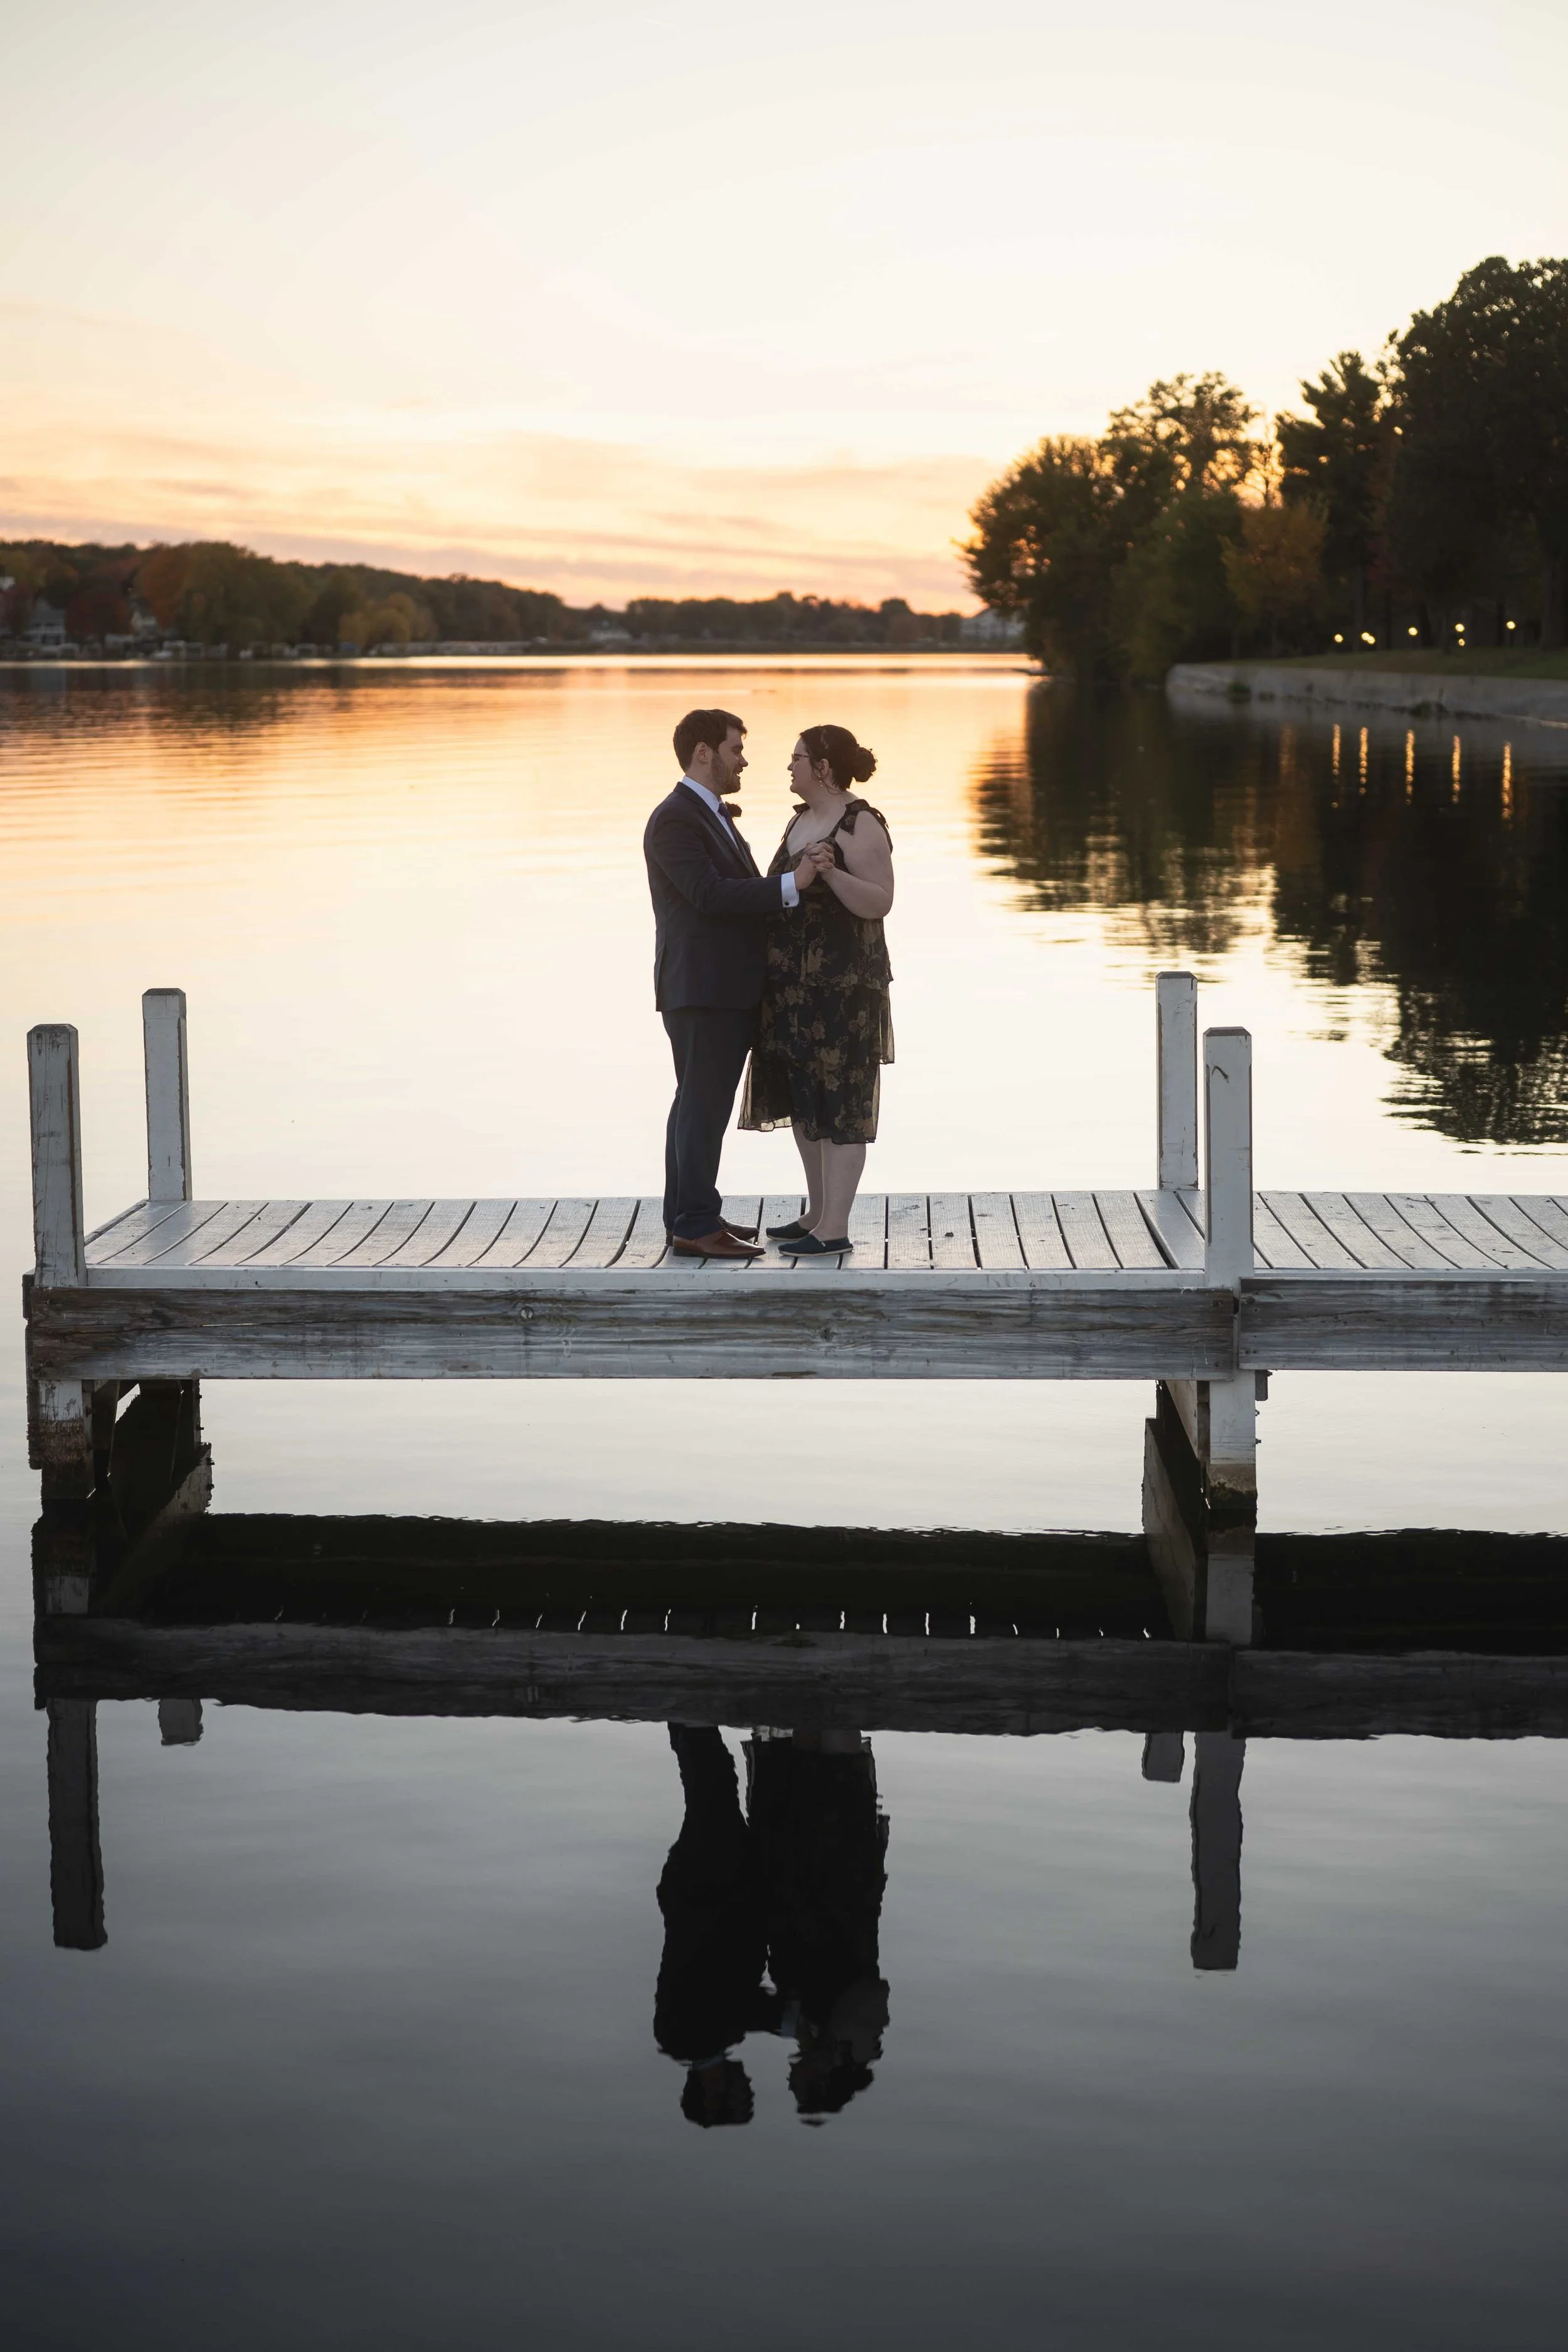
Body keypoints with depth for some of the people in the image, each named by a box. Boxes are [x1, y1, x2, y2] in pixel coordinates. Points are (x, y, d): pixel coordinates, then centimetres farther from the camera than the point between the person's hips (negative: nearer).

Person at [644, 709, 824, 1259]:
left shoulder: (713, 816, 18)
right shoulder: (674, 820, -14)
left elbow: (742, 891, 16)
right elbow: (711, 894, -23)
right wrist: (791, 884, -24)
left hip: (727, 989, 10)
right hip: (701, 989, -10)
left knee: (699, 1105, 13)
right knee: (704, 1106, -7)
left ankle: (690, 1217, 19)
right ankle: (695, 1229, -4)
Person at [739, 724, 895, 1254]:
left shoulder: (861, 825, -13)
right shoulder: (801, 821, 13)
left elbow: (879, 902, -20)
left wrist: (832, 873, -34)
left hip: (841, 983, -9)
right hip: (795, 984, 10)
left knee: (838, 1101, -6)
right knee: (803, 1100, 14)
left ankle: (835, 1228, -2)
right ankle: (818, 1212, 24)